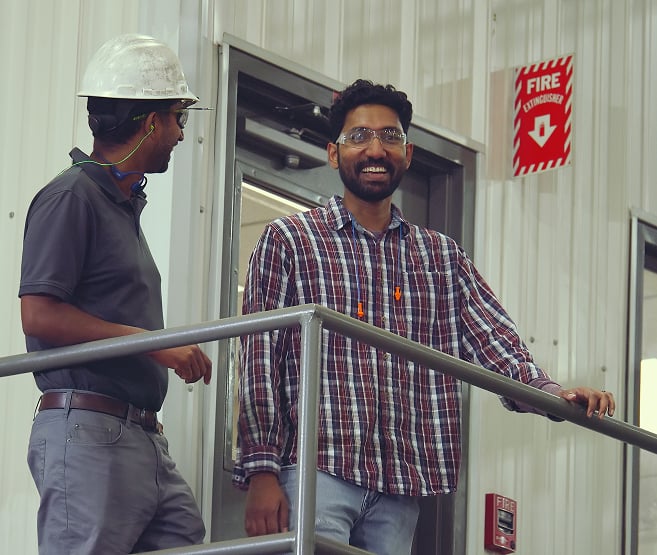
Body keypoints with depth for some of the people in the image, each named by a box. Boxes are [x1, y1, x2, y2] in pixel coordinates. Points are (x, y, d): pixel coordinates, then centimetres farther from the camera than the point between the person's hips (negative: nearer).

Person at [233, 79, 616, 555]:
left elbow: (494, 341, 8)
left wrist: (551, 392, -14)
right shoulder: (288, 240, 6)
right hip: (316, 475, -4)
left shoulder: (440, 256, 19)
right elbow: (260, 360, 0)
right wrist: (261, 471, -10)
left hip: (399, 488, 4)